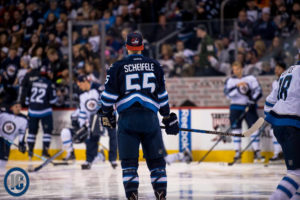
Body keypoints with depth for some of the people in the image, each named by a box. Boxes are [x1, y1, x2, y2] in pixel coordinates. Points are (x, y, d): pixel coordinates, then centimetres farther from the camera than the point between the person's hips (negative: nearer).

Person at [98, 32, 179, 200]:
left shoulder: (118, 67, 4)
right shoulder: (155, 66, 11)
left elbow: (109, 94, 1)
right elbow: (162, 94, 14)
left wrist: (106, 114, 15)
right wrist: (168, 117, 21)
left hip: (127, 117, -1)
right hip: (150, 116, 1)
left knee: (129, 161, 1)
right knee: (156, 159, 9)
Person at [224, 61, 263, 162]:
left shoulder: (250, 78, 1)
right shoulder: (230, 80, 5)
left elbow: (258, 91, -3)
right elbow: (228, 93, -10)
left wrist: (252, 100, -18)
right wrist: (237, 87, -24)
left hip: (249, 106, -2)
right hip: (236, 107, 2)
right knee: (236, 128, -1)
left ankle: (257, 151, -4)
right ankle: (237, 152, 7)